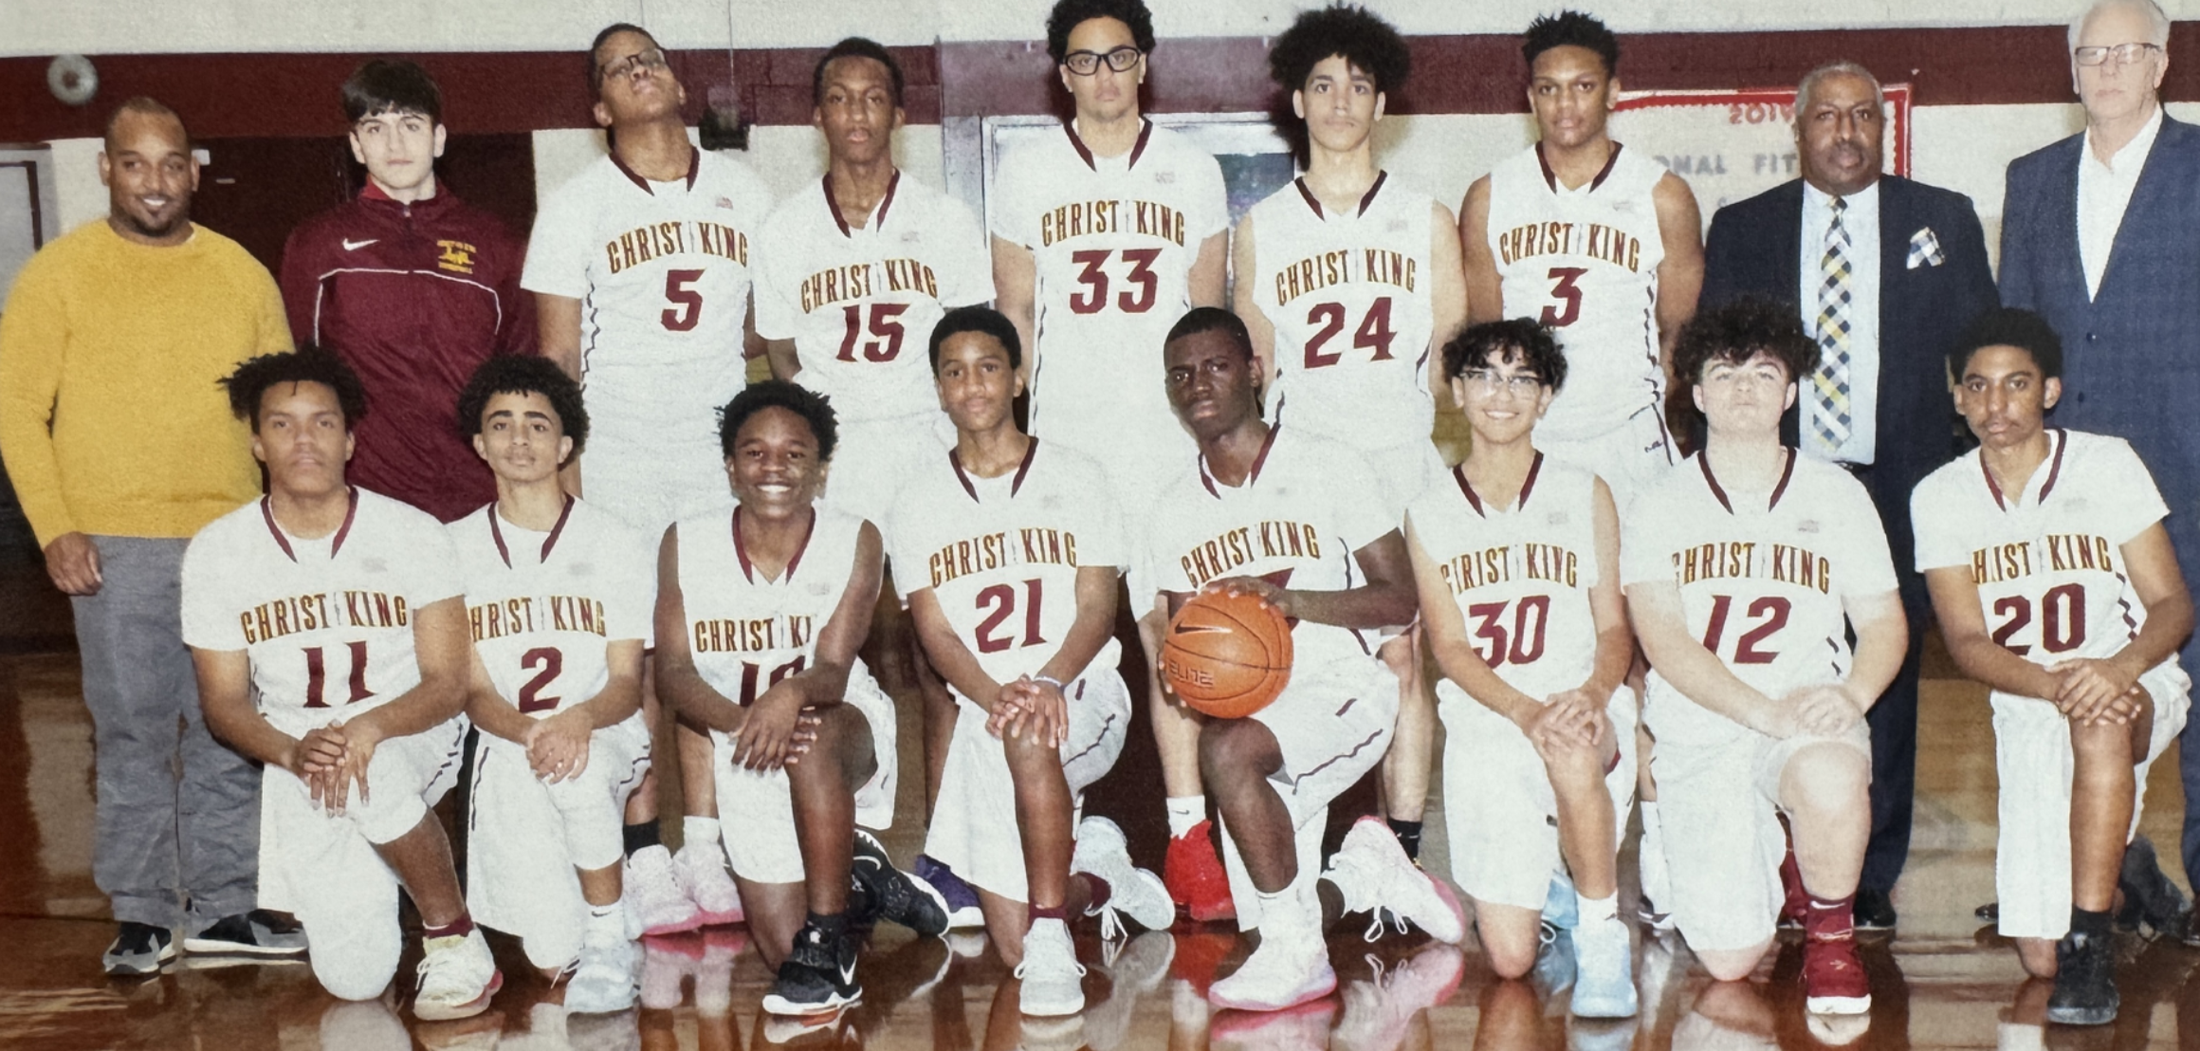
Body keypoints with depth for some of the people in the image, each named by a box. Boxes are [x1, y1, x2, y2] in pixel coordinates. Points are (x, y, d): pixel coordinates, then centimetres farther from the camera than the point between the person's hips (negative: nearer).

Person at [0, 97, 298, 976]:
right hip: (113, 547, -2)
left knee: (230, 733, 6)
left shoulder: (243, 275, 9)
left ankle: (222, 905, 16)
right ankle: (142, 912, 13)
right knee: (132, 733, 2)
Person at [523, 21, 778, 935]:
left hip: (723, 450, 2)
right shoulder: (576, 207, 6)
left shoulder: (742, 192, 12)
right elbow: (557, 353, 4)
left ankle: (706, 847, 8)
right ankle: (643, 859, 1)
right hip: (619, 455, -2)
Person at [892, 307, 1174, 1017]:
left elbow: (1097, 610, -2)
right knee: (1010, 945, -5)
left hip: (1081, 694, -2)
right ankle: (1097, 874, 28)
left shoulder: (1074, 477, 5)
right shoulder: (921, 499, 8)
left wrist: (1048, 683, -23)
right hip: (983, 712, 2)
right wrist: (994, 696, -20)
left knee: (1030, 736, -41)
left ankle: (1051, 935, -27)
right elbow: (934, 630, 0)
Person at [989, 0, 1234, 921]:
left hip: (1168, 437, 0)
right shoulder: (1027, 172, 9)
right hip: (1064, 435, 0)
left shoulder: (1191, 170, 10)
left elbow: (1208, 313, 13)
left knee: (1175, 636, -5)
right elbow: (1015, 311, 12)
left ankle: (1188, 836, -2)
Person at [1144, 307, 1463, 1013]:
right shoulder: (1172, 510, 13)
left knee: (1227, 748, -35)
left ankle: (1298, 950, -22)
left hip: (1342, 689, -5)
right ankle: (1366, 873, 29)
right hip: (1249, 717, 6)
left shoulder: (1327, 465, 0)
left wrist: (1291, 598, -19)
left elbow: (1400, 599, -5)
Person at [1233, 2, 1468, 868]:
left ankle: (1404, 852, 2)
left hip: (1402, 460, 0)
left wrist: (1455, 464, 2)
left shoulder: (1426, 221, 10)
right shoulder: (1260, 228, 11)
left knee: (1401, 657, -2)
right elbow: (1255, 366, 12)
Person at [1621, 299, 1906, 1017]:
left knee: (1830, 779, -39)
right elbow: (1663, 640, -5)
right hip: (1696, 732, 0)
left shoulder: (1836, 497, 11)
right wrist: (1765, 712, -19)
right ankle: (1761, 850, 25)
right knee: (1729, 959, -11)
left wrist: (1850, 694, -14)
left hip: (1810, 721, 0)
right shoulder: (1657, 510, 6)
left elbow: (1884, 621, 8)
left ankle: (1831, 930, -6)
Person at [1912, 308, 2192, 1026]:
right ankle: (2117, 871, 30)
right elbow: (1968, 642, -5)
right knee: (2038, 957, -6)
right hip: (2026, 706, 2)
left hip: (2139, 683, -2)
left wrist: (2117, 669, -29)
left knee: (2101, 723, -42)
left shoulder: (2107, 463, -5)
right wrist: (2055, 685, -26)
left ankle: (2090, 941, -31)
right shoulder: (1940, 498, 0)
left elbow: (2172, 604, -7)